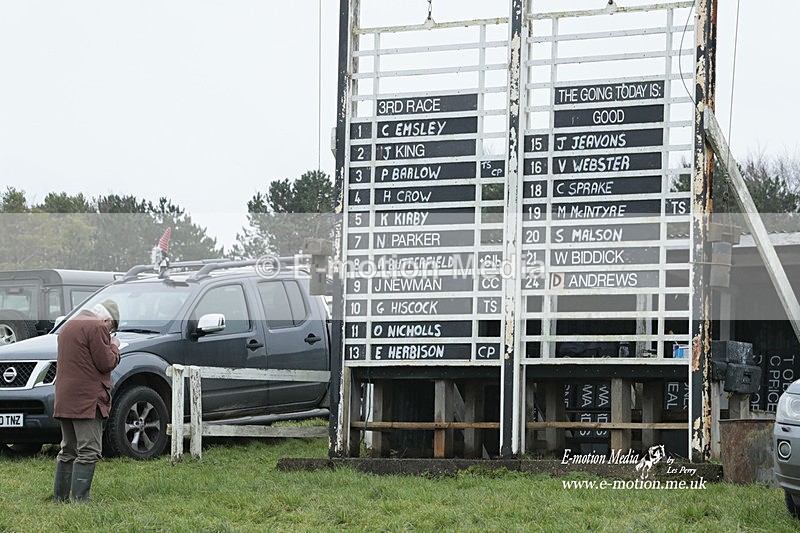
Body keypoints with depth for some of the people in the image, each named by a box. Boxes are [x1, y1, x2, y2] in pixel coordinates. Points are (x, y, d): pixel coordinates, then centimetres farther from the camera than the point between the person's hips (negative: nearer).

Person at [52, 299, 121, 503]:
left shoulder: (68, 326, 20)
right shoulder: (97, 328, -11)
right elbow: (106, 363, -12)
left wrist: (110, 348, 20)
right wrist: (114, 347, 6)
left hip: (64, 400, 9)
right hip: (87, 400, -9)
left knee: (68, 451, 15)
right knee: (89, 451, -10)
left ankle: (60, 498, 17)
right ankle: (79, 499, -16)